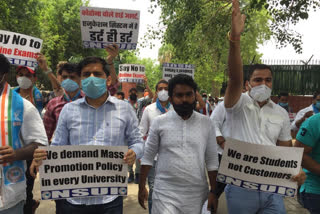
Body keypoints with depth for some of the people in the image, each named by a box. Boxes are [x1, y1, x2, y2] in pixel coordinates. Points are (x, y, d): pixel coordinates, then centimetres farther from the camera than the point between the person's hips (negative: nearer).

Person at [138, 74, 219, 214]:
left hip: (197, 194, 2)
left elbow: (212, 160, 3)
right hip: (165, 193, -1)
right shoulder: (159, 122, -3)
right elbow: (148, 157, 2)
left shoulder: (206, 123, 0)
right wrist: (142, 187, 2)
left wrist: (213, 192, 2)